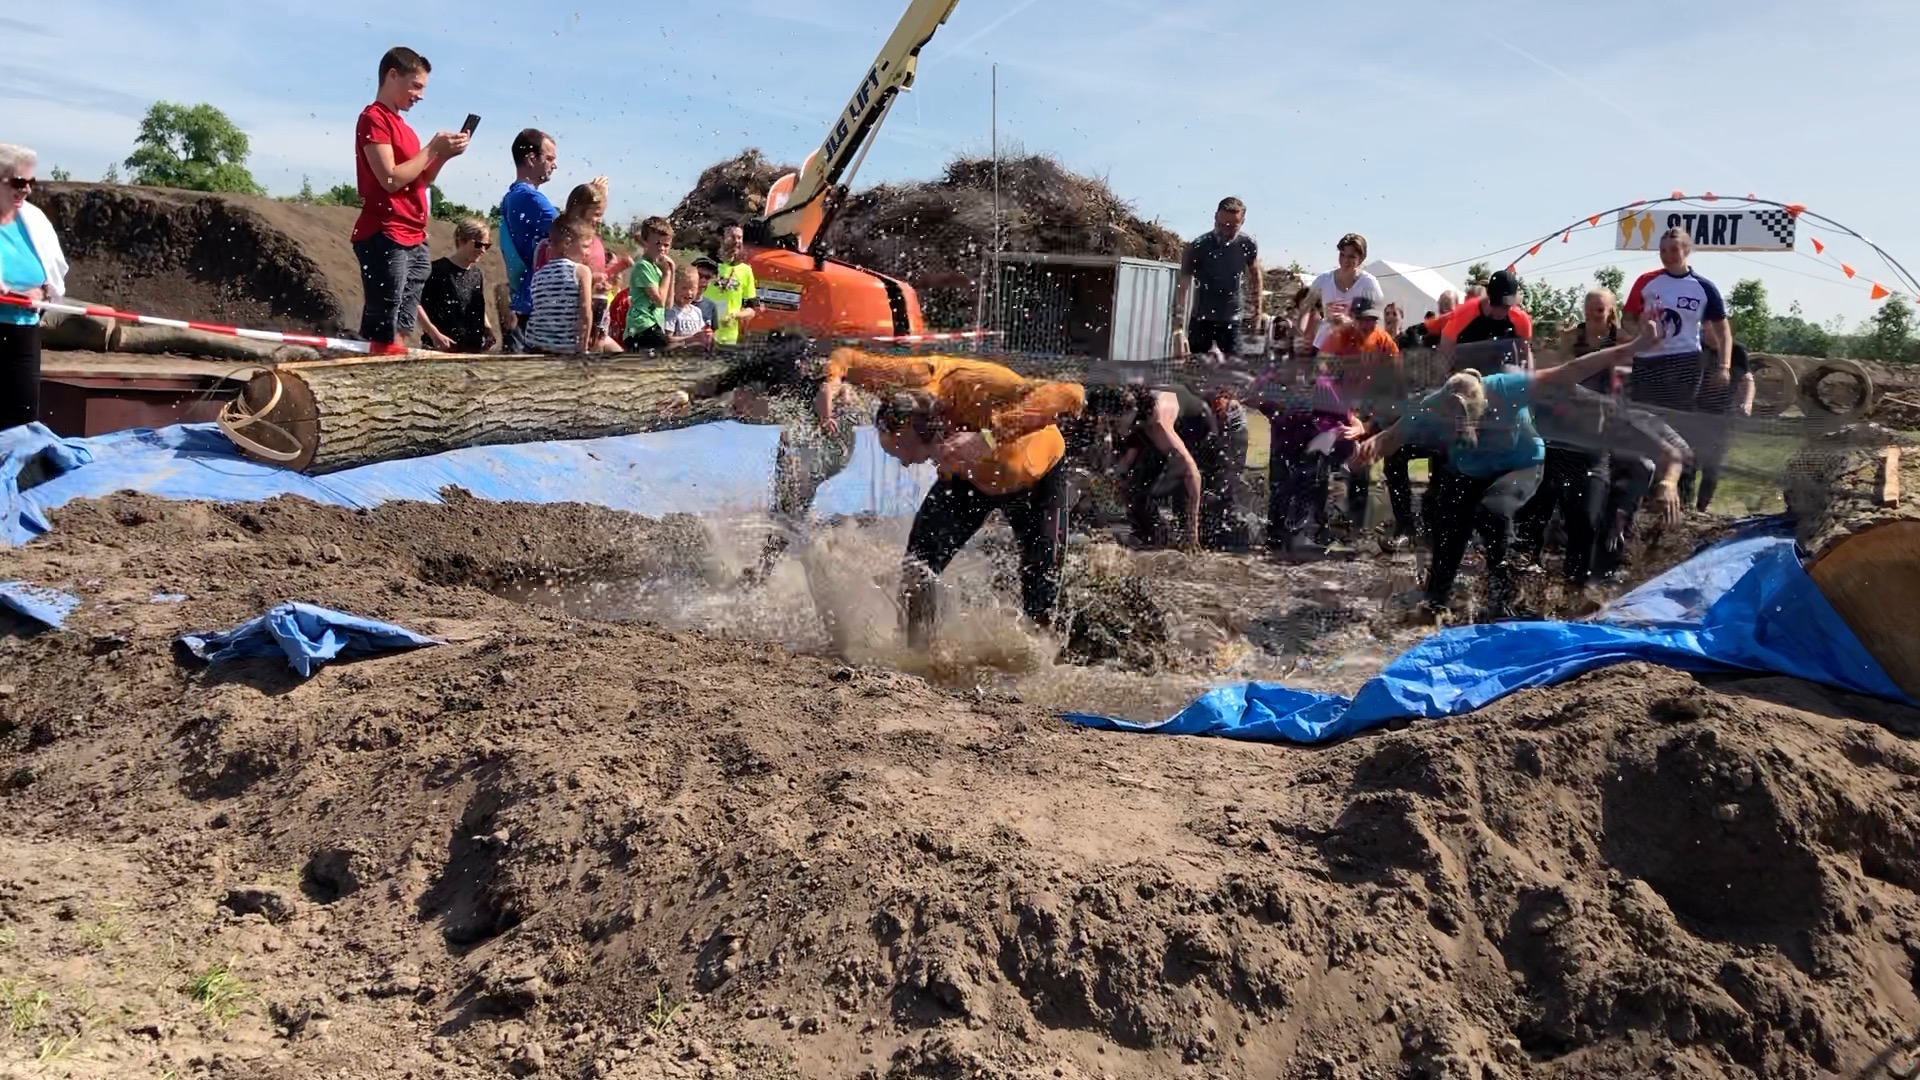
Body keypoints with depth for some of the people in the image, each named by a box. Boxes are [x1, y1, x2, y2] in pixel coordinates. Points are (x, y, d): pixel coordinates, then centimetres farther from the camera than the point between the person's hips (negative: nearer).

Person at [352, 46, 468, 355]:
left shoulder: (402, 126, 20)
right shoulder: (373, 118, -6)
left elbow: (420, 182, 20)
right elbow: (391, 180, -16)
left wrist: (444, 155, 5)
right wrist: (433, 148, -8)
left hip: (415, 240, 9)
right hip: (384, 238, -9)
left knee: (398, 335, 6)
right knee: (382, 335, -11)